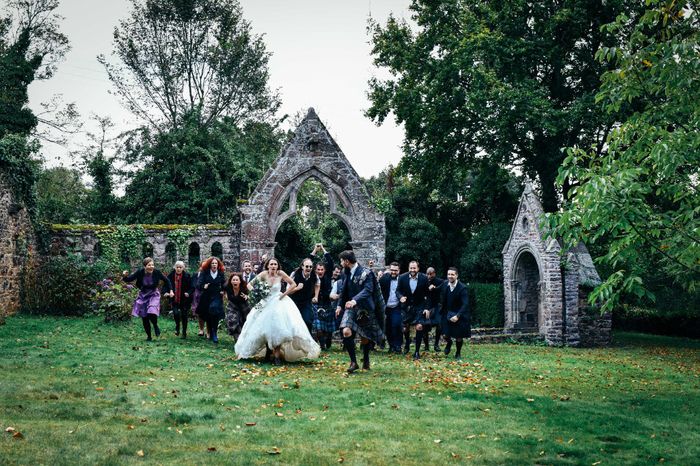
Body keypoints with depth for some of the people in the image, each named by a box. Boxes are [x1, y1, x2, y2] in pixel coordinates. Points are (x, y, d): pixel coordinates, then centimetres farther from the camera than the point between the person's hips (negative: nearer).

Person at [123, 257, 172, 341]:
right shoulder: (140, 272, -17)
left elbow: (166, 280, -2)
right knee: (144, 318, 5)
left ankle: (155, 326, 7)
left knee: (152, 313, -25)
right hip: (143, 296, 2)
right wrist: (124, 276, -33)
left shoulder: (156, 272, -18)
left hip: (153, 295, -2)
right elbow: (129, 279, -12)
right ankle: (149, 336, 23)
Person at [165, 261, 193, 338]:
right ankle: (177, 327, 14)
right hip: (174, 299, 0)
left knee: (184, 315, 6)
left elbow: (191, 287, -4)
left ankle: (184, 332, 21)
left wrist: (188, 293, -22)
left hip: (184, 300, 0)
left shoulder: (187, 276, -6)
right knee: (176, 313, -16)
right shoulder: (170, 276, -3)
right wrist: (165, 292, -16)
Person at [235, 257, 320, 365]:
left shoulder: (280, 273, -10)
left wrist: (283, 295, -9)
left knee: (277, 330, -8)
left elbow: (293, 284, -5)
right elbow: (250, 284, -5)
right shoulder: (264, 274, -8)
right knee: (265, 330, 3)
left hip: (279, 303, -1)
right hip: (266, 304, 1)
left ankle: (277, 356, -2)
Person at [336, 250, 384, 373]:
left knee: (365, 337, 8)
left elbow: (368, 290, -24)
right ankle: (353, 362, -10)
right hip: (350, 308, 4)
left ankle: (366, 360, 35)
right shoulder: (347, 273, 8)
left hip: (364, 308, -4)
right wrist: (340, 305, 14)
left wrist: (355, 300, -37)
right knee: (346, 332, -20)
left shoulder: (366, 273, -12)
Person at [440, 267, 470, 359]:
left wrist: (457, 316, -34)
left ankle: (458, 353, 31)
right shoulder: (445, 286, -6)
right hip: (448, 314, 3)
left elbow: (465, 304, -25)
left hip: (459, 315, -3)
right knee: (446, 334, 0)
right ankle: (449, 343, 35)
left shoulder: (462, 288, -20)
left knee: (459, 337, 6)